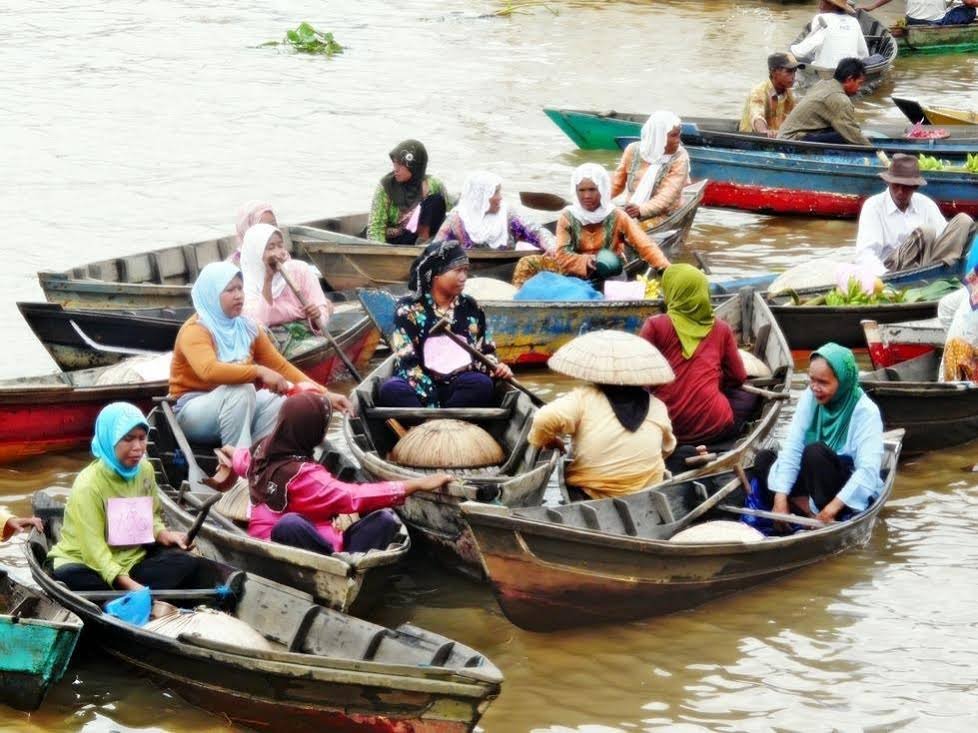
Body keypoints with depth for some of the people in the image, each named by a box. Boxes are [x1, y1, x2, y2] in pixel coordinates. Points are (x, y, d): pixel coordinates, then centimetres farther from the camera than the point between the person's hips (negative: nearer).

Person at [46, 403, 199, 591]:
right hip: (90, 566, -6)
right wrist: (129, 585, -37)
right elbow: (94, 551, -25)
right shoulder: (88, 484, -19)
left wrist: (164, 535, -8)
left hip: (131, 561, 6)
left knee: (185, 561, -19)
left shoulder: (145, 470, 0)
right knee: (67, 576, -39)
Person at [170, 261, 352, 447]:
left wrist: (324, 395, -3)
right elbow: (209, 370, -37)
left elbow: (281, 366, 6)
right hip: (193, 410, -7)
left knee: (281, 398, -19)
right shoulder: (195, 331, -17)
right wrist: (259, 372, -42)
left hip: (235, 408, 7)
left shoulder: (247, 328, 4)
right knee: (241, 389, -33)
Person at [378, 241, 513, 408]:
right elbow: (407, 363, -8)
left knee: (481, 383, -32)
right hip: (420, 391, -2)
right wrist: (433, 405, -19)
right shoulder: (409, 309, 0)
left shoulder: (471, 308, 12)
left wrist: (496, 368, -6)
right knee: (391, 390, -34)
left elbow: (485, 352, 19)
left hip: (460, 388, 2)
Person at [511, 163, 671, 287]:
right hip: (576, 270, 1)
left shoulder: (616, 216, -10)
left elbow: (645, 245, -18)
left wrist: (666, 268, -34)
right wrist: (585, 261, -33)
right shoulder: (568, 217, -6)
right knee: (528, 263, -14)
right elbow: (561, 255, -14)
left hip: (607, 272, -1)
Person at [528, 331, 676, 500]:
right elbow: (667, 448, 21)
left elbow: (545, 419, -19)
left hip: (588, 496, -3)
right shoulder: (657, 407, 5)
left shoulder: (585, 397, -5)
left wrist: (546, 441, 3)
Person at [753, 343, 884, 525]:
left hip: (853, 494, -7)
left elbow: (869, 470, -28)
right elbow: (792, 447, -10)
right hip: (814, 484, 7)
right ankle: (812, 511, -21)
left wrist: (831, 509, -37)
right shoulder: (809, 397, -4)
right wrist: (781, 496, -23)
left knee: (815, 452, -30)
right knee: (763, 458, -7)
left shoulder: (865, 411, -19)